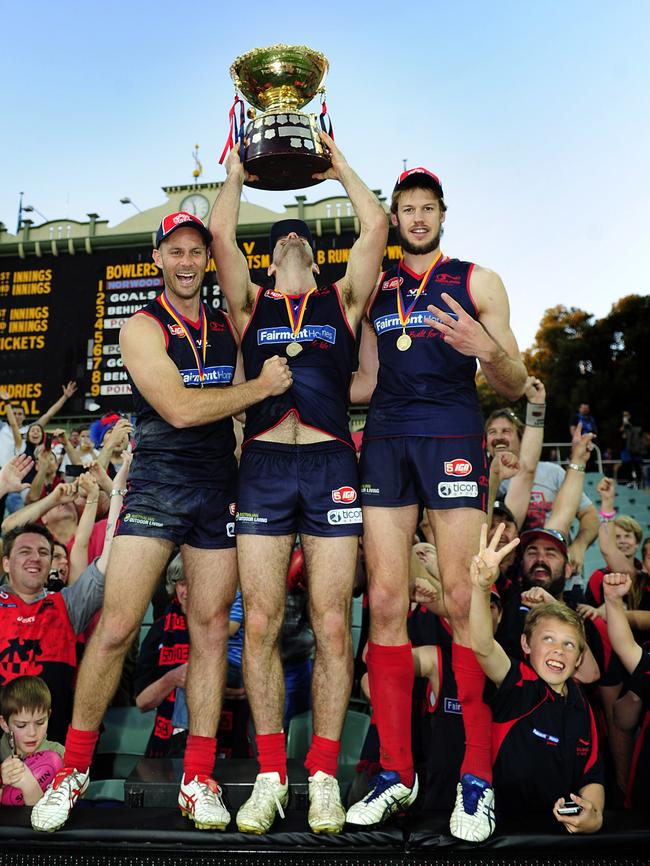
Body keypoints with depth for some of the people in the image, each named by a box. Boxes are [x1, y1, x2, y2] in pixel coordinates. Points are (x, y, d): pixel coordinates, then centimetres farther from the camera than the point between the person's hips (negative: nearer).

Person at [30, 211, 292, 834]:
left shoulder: (228, 325, 14)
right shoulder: (142, 327, -1)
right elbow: (179, 409, -14)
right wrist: (261, 387, -9)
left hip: (220, 489, 4)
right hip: (157, 484, -4)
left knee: (211, 629, 4)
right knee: (115, 627, -7)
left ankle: (197, 780, 14)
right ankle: (73, 770, 13)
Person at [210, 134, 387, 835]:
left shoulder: (341, 300, 18)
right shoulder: (251, 305, 19)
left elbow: (375, 229, 11)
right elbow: (221, 235, 11)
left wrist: (341, 169, 23)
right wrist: (238, 169, 23)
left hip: (330, 464, 0)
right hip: (264, 465, 1)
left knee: (332, 626, -2)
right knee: (261, 625, 0)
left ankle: (323, 776, 11)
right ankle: (270, 775, 12)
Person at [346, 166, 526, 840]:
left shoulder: (477, 281, 10)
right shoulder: (374, 290, 20)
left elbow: (514, 387, 5)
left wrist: (487, 350, -15)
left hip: (451, 437, -3)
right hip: (384, 442, 3)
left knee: (462, 601, -8)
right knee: (385, 601, -1)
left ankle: (477, 777, 4)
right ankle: (396, 773, 9)